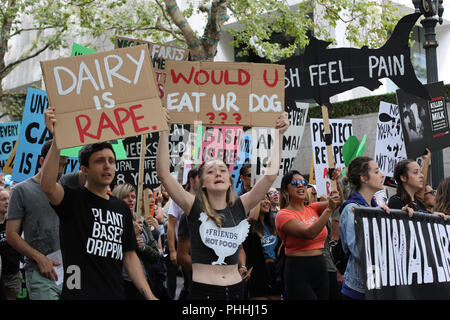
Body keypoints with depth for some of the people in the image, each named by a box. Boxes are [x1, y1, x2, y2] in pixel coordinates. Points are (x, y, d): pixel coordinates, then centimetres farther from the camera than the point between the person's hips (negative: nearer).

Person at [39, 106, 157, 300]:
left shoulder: (122, 208, 12)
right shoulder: (73, 199, -5)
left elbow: (129, 255, 13)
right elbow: (47, 186, -28)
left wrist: (149, 295, 4)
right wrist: (57, 139, -37)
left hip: (116, 295, 6)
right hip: (79, 294, -6)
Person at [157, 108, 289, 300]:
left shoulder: (239, 207, 4)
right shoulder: (194, 208, -3)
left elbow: (271, 174, 1)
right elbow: (164, 174, -12)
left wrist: (279, 134, -2)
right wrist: (164, 132, -18)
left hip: (235, 289, 3)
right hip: (203, 290, -3)